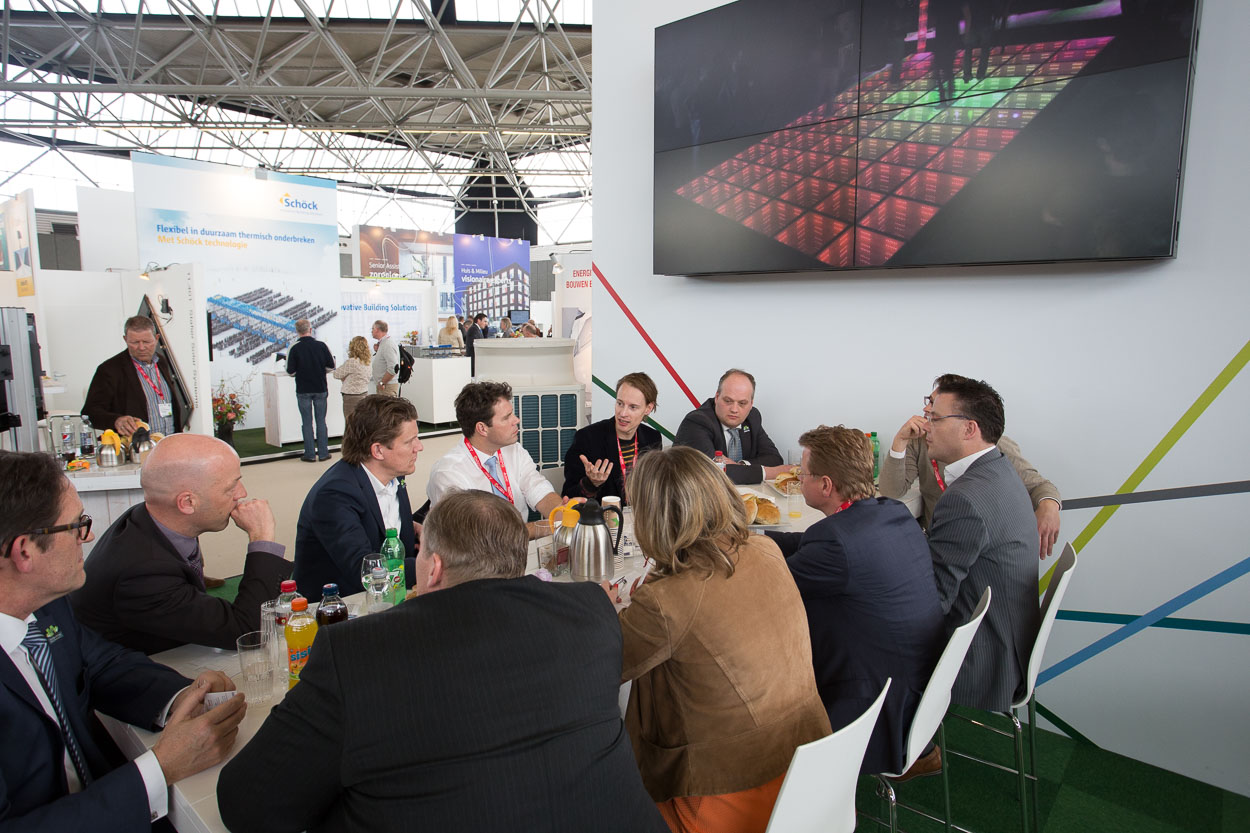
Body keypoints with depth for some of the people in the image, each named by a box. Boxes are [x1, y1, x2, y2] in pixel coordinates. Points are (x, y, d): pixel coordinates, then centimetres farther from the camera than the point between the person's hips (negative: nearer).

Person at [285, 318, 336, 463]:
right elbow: (331, 366, 0)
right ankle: (323, 453, 11)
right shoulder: (321, 345, -5)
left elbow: (290, 371, -7)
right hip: (320, 389, 1)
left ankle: (309, 454, 9)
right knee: (321, 421, 9)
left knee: (307, 422, 6)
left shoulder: (294, 348, -10)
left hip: (303, 390, -1)